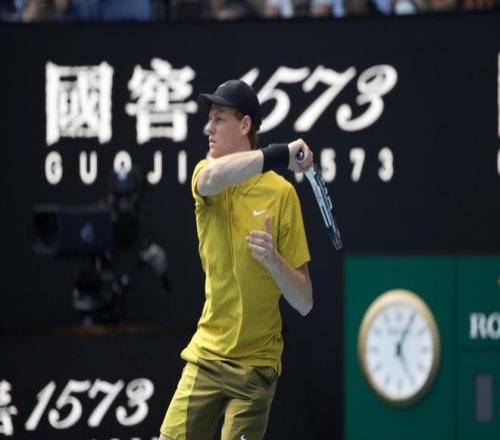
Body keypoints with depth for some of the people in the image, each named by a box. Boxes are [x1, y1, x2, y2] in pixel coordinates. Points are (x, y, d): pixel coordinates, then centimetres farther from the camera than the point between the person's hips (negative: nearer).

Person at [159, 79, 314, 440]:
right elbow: (212, 177, -27)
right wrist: (279, 155, -35)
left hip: (256, 365, -2)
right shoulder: (205, 174, 2)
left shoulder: (281, 193, -6)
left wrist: (274, 261, -24)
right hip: (207, 355, 2)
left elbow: (304, 302, -6)